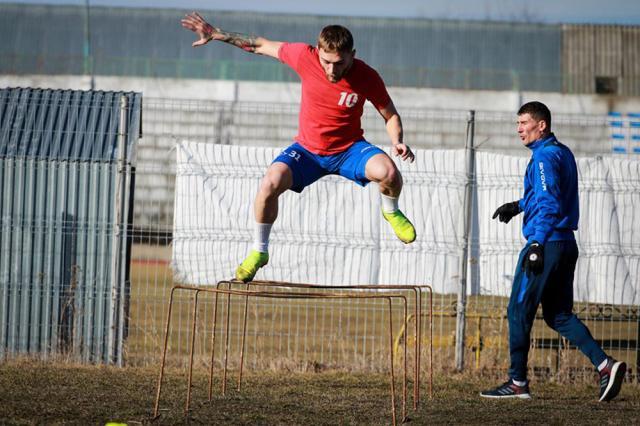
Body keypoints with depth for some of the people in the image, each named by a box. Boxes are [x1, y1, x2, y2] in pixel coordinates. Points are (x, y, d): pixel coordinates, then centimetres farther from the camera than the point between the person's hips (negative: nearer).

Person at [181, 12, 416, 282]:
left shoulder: (366, 77, -19)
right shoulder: (305, 57, -18)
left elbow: (390, 115, -5)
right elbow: (261, 46, -2)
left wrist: (397, 142, -25)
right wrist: (217, 35, -3)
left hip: (349, 149, -1)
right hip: (307, 149, 1)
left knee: (387, 171, -32)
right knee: (270, 183, -27)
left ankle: (390, 210, 6)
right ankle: (258, 252, -3)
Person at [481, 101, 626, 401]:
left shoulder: (544, 156, -13)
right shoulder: (563, 153, 16)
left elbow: (550, 204, -22)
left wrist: (537, 245, -26)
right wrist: (518, 206, 31)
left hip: (547, 243, -10)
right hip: (566, 245, 10)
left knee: (519, 311, 0)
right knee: (558, 315, 13)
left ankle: (518, 383, 3)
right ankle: (605, 364, 0)